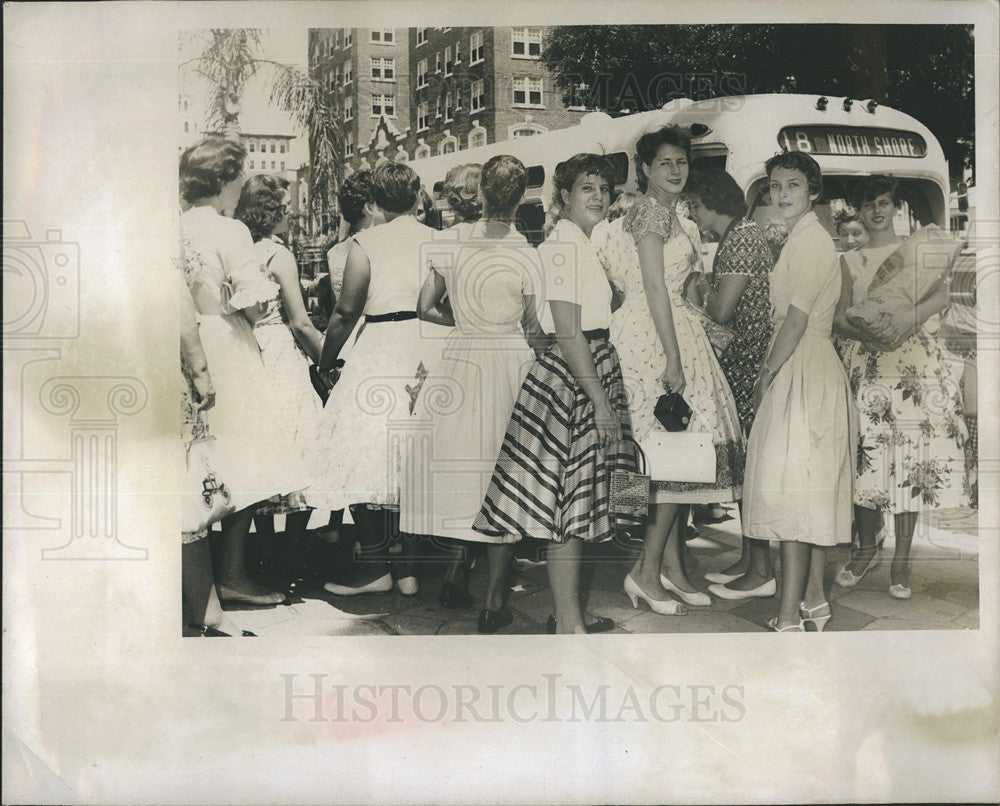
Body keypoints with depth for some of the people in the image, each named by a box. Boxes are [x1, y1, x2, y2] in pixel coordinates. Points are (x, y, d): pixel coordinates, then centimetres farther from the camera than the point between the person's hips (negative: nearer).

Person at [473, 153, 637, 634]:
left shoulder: (583, 244, 18)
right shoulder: (562, 244, -13)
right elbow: (568, 333, -19)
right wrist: (600, 400, -20)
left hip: (591, 371, 10)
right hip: (570, 379, -10)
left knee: (577, 501, 12)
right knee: (569, 503, -5)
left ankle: (568, 614, 21)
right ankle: (569, 623, 2)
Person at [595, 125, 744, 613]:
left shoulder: (672, 215, 22)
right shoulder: (651, 211, -8)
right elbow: (655, 289, -17)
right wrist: (674, 358, -22)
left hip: (673, 331, 10)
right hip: (653, 335, -10)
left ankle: (672, 566, 12)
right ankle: (646, 571, -4)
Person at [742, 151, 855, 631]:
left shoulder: (810, 240, -13)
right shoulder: (802, 238, 18)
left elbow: (796, 321, -18)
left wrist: (766, 376, -10)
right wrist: (770, 370, 16)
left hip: (803, 371, -10)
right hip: (800, 370, 10)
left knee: (791, 487, -11)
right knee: (809, 488, 13)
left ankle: (789, 618, -8)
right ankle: (814, 599, 23)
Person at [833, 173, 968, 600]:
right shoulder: (850, 260, 14)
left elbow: (942, 295, -8)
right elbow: (840, 317, 5)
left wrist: (909, 317, -27)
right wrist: (867, 333, -16)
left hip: (917, 361, -1)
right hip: (867, 361, 1)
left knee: (909, 454, -3)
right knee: (867, 453, -5)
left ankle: (901, 560, 3)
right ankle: (866, 548, 13)